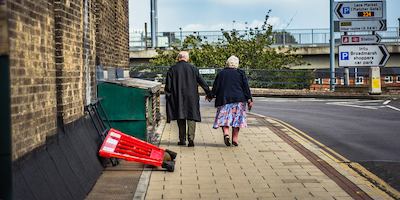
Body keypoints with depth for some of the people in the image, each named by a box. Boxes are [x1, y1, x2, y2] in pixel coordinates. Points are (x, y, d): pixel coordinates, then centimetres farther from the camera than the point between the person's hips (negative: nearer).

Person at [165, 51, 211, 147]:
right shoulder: (193, 68, 0)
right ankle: (191, 138, -12)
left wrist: (168, 97, 8)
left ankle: (182, 139, 12)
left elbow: (168, 86, -2)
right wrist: (209, 93, 14)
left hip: (178, 98, 1)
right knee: (191, 117, 2)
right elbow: (202, 82, 4)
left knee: (181, 119, 10)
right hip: (191, 98, 0)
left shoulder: (172, 69, -1)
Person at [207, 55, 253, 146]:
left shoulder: (221, 73, 3)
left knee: (224, 118, 4)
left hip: (224, 99, 0)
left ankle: (226, 133, -21)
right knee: (236, 118, 7)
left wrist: (211, 96, 20)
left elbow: (216, 87, 6)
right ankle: (235, 139, 6)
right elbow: (246, 87, -1)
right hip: (238, 100, 0)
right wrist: (249, 100, 1)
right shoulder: (241, 73, 1)